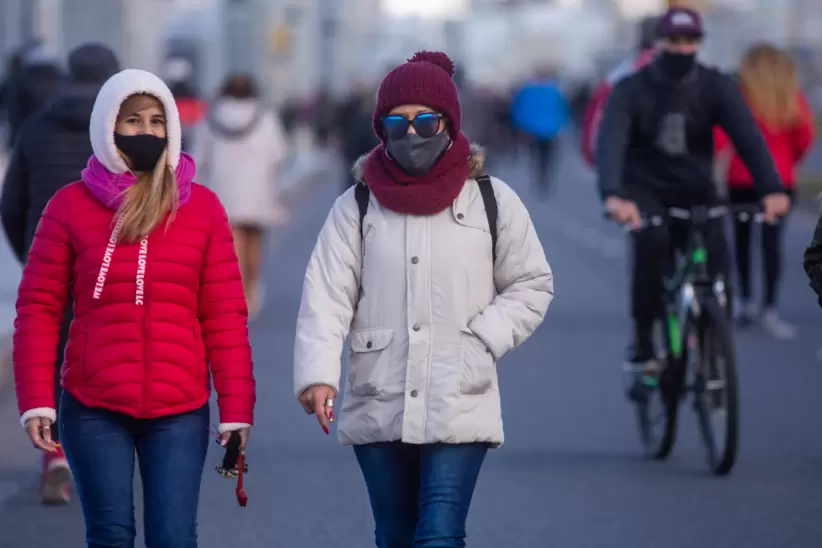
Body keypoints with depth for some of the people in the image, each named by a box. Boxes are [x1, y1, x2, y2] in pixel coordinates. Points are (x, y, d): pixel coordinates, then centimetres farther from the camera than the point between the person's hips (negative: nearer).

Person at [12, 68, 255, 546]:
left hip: (180, 410, 1)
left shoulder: (202, 207, 6)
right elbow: (39, 308, 2)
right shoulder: (71, 205, 3)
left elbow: (225, 316, 5)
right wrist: (36, 400, -6)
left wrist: (237, 409, -1)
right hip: (93, 409, 0)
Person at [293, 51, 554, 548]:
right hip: (378, 409, 2)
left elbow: (533, 284, 10)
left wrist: (483, 339, -6)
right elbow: (327, 295, -6)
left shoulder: (491, 201, 2)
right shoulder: (357, 207, 3)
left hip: (460, 409, -2)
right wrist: (318, 375, -21)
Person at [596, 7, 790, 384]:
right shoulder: (632, 90, -16)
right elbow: (611, 142, -30)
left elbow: (747, 136, -24)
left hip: (694, 191, 2)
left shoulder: (716, 87, -10)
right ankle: (642, 340, -20)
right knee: (653, 239, -33)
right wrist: (613, 195, -50)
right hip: (645, 189, -2)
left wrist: (772, 189, -42)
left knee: (715, 256, -19)